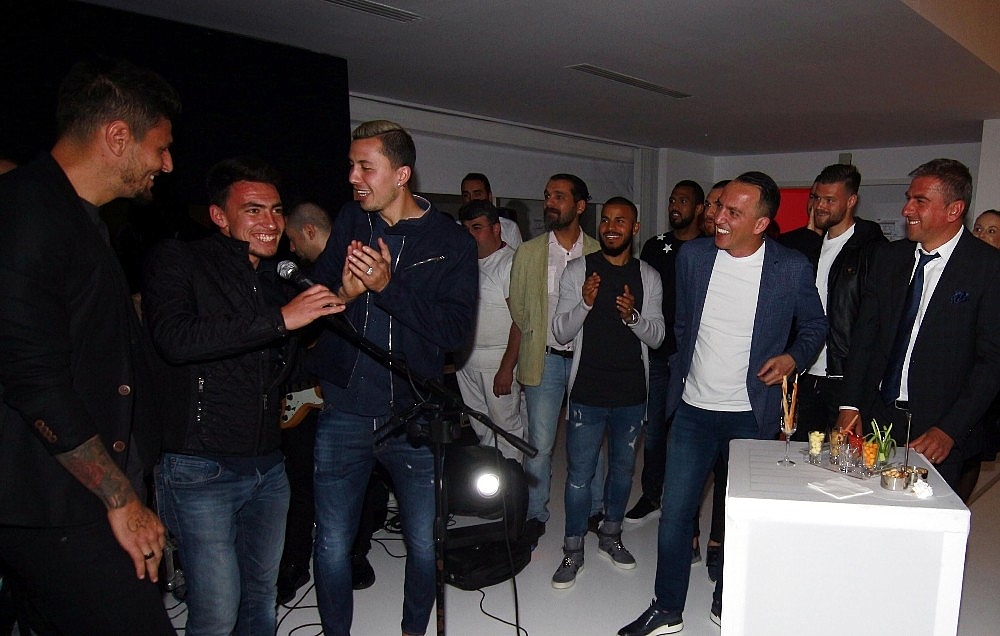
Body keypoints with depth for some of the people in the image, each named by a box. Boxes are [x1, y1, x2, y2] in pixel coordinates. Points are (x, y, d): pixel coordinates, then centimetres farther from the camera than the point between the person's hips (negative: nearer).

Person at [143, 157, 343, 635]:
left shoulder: (276, 281, 15)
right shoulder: (178, 261, -5)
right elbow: (175, 338, -24)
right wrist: (281, 319, -26)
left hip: (268, 466, 7)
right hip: (202, 467, -6)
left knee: (262, 595, 17)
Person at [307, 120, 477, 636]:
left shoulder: (451, 242, -5)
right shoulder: (349, 221, 4)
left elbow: (455, 329, -14)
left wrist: (388, 286, -23)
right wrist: (342, 294, -17)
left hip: (412, 415, -1)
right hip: (343, 414, 2)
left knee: (425, 544, 10)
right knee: (332, 545, 10)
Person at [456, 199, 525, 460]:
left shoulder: (511, 262, -11)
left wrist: (506, 369, -20)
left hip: (498, 362, -7)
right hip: (466, 362, 7)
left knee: (507, 427, 1)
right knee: (481, 429, 17)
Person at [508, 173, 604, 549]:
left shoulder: (599, 253, 0)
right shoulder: (528, 253, 2)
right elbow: (517, 308, 7)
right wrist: (532, 351, 6)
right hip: (544, 359, 0)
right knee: (539, 444, 3)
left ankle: (594, 510, 30)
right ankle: (535, 515, 20)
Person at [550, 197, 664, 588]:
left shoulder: (648, 277, 4)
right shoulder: (577, 270, -2)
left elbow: (657, 337, 2)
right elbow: (561, 333, -5)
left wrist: (633, 315, -18)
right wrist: (584, 303, -23)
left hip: (632, 392, 3)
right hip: (587, 391, -2)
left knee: (623, 467, 16)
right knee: (580, 472, 2)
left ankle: (610, 536, 35)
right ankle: (573, 551, 18)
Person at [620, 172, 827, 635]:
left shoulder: (792, 267, -9)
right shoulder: (692, 255, -2)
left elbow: (815, 326, 6)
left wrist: (793, 356, -11)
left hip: (752, 415, -1)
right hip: (692, 410, 2)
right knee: (674, 513, 6)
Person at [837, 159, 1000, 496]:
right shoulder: (889, 257, 7)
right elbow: (864, 334, 8)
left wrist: (949, 430, -14)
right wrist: (850, 405, 1)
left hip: (937, 433, -4)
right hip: (875, 417, 4)